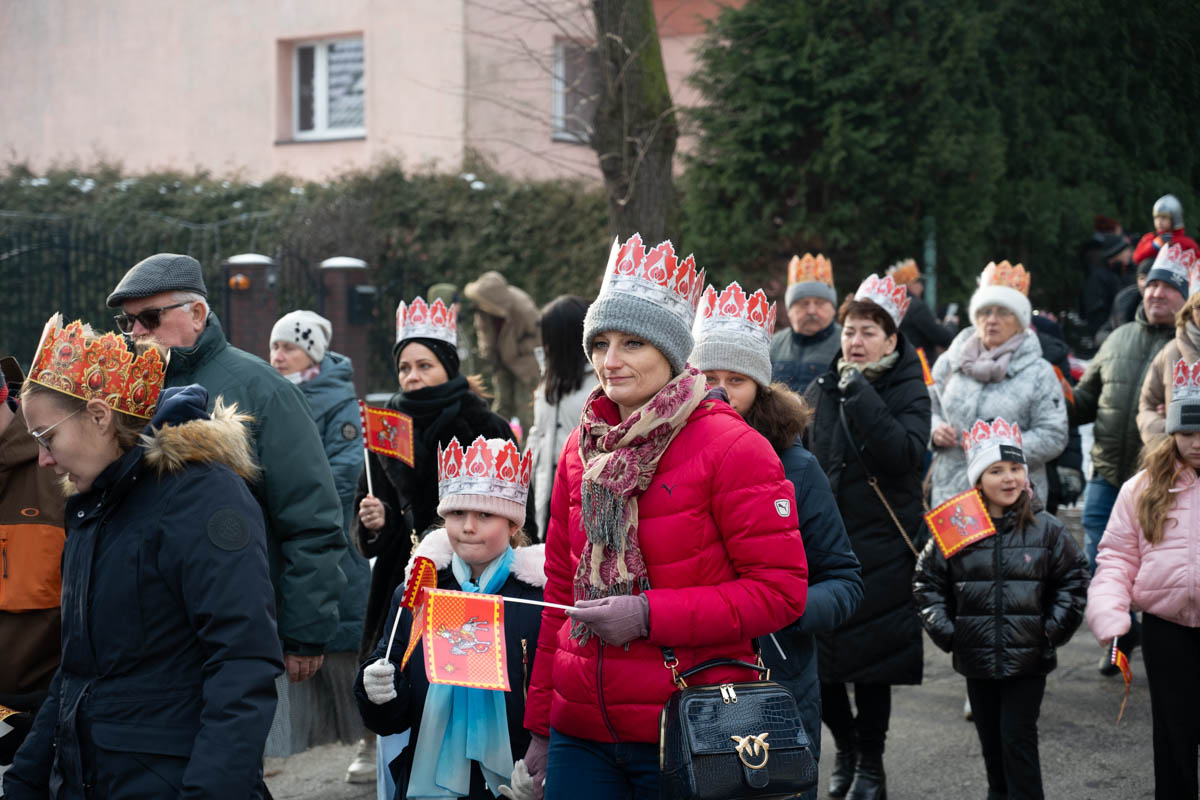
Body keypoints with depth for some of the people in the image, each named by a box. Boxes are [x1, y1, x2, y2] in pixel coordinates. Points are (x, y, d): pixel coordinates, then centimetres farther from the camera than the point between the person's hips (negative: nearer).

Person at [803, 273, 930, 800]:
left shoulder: (908, 392, -3)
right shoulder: (820, 391, 8)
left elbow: (905, 453, -21)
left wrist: (861, 395, -22)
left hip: (881, 548, -3)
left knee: (872, 661, 2)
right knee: (817, 657, 4)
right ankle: (846, 745, 28)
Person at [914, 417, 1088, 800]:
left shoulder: (1046, 529, -3)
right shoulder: (956, 529, -1)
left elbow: (1074, 579, 4)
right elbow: (927, 582, 7)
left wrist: (1055, 630, -4)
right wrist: (944, 630, -1)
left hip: (1029, 661, -2)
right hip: (977, 660, 2)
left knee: (1018, 741, -4)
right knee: (991, 741, 15)